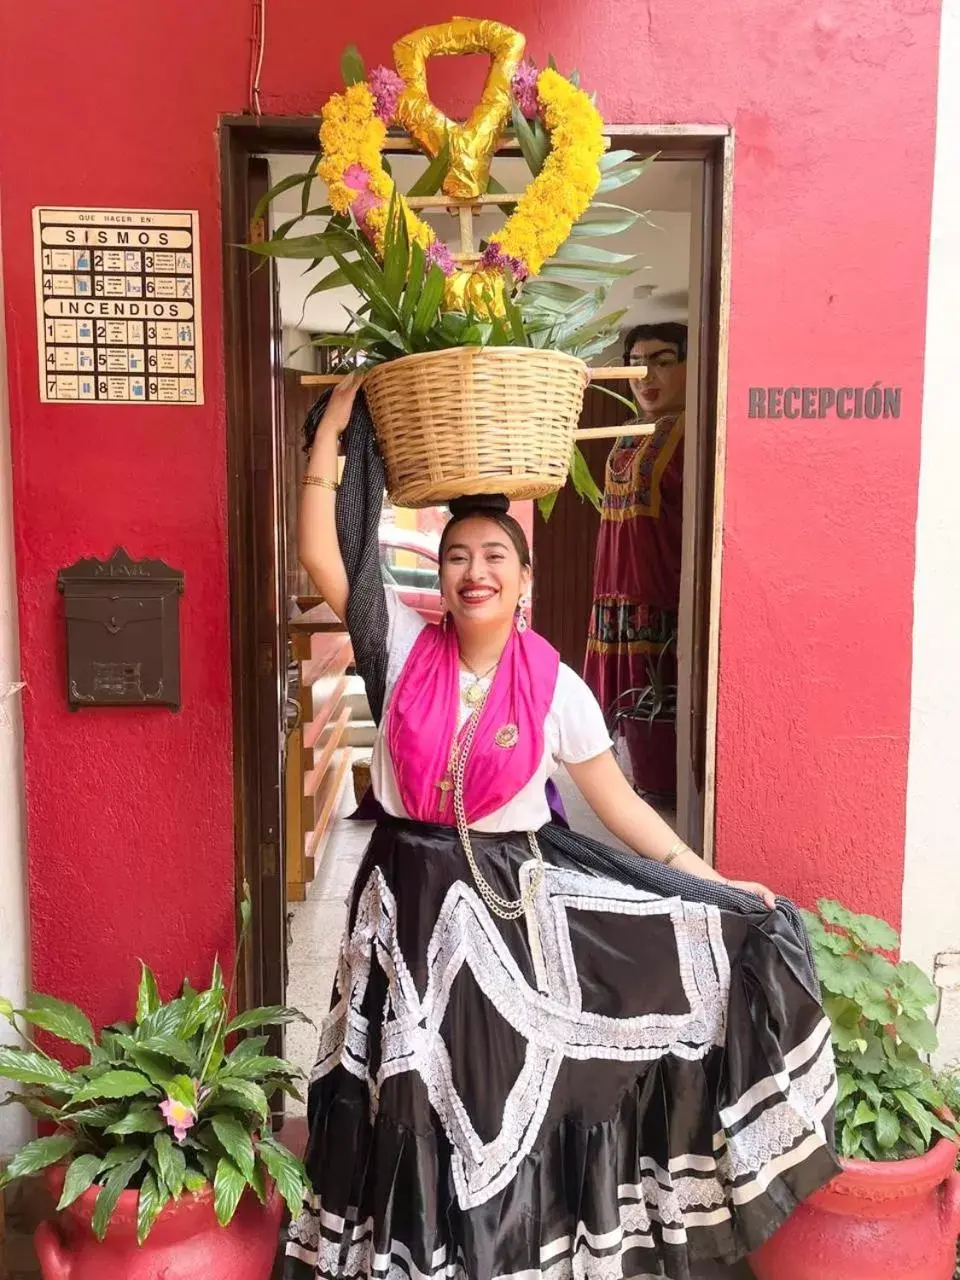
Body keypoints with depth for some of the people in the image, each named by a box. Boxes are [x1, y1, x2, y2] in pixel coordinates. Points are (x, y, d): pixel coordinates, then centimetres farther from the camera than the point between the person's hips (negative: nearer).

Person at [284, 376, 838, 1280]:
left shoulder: (555, 687, -7)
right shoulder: (404, 647, -5)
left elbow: (619, 804, -2)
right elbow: (321, 558, -13)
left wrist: (715, 887, -5)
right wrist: (332, 434, -12)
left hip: (513, 903, -1)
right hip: (410, 898, 1)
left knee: (511, 1089, 12)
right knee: (412, 1097, 13)